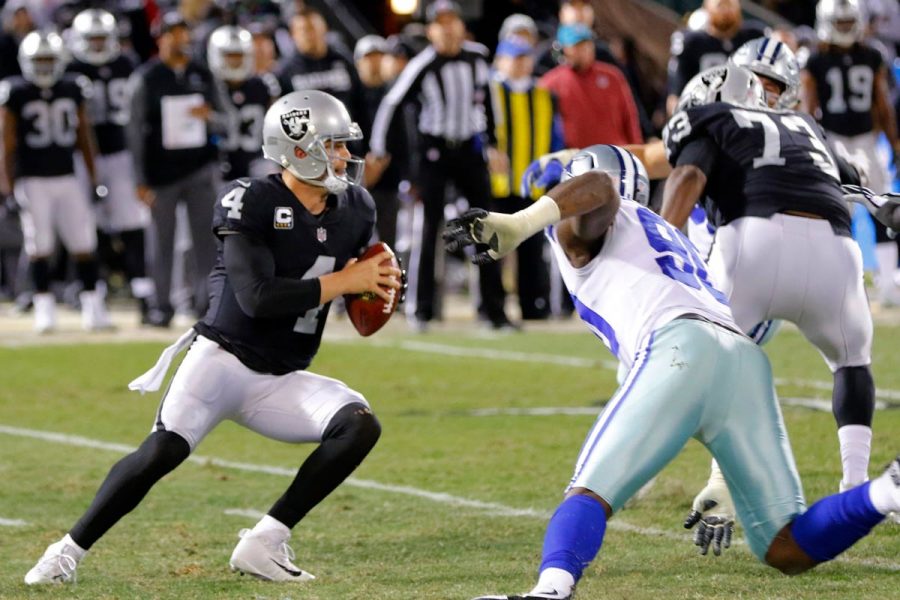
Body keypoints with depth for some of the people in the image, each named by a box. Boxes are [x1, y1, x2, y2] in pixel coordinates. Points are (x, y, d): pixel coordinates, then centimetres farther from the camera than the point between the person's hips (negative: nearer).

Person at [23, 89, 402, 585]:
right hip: (223, 358, -6)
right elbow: (257, 297, -24)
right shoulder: (250, 204, -15)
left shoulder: (353, 210, 6)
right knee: (164, 449, -26)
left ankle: (264, 544, -11)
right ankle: (69, 550, -9)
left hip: (282, 380, 6)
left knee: (360, 427, -16)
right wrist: (343, 282, -20)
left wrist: (376, 285, -2)